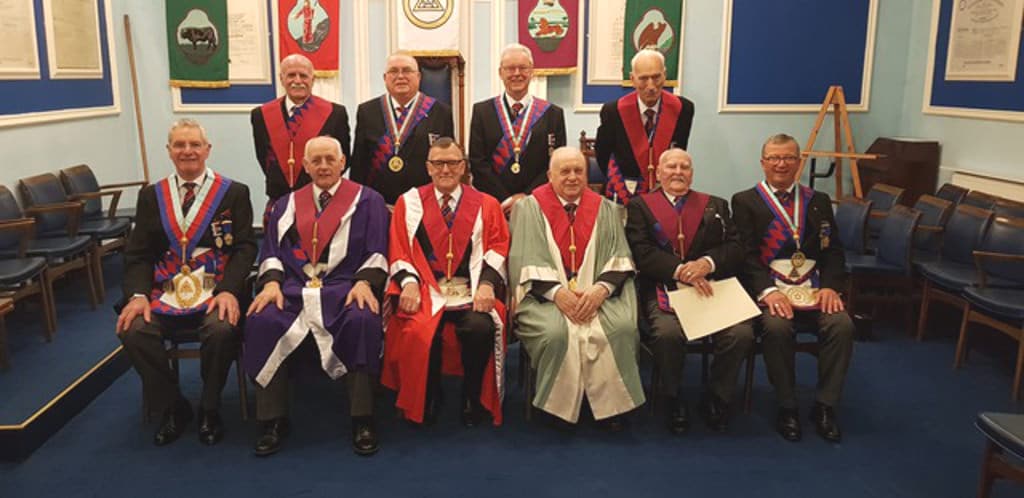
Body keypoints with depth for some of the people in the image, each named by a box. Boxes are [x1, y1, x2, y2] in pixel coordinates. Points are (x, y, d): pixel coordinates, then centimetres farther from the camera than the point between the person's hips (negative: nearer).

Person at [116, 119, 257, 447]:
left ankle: (209, 409, -4)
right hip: (165, 292, 3)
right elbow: (138, 254, 8)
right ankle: (173, 407, 0)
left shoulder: (234, 193, 6)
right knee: (132, 330, -25)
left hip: (215, 291, -3)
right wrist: (138, 295, -11)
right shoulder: (151, 196, 14)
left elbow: (245, 247, -3)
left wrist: (228, 290, -19)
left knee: (222, 329, -33)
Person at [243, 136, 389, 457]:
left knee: (363, 321, -36)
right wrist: (271, 281, -8)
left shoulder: (367, 200, 11)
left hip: (345, 287, -3)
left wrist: (365, 281, -17)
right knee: (263, 323, -28)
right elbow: (271, 251, 13)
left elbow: (377, 251, 2)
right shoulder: (287, 205, 21)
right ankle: (273, 421, -15)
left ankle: (362, 421, -24)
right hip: (294, 288, 3)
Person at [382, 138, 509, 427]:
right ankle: (427, 401, -2)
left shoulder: (486, 205, 14)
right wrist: (409, 283, -10)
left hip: (471, 292, 0)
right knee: (418, 333, -31)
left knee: (481, 328, -32)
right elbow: (399, 251, 9)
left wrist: (487, 284, -13)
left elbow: (498, 247, 5)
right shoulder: (409, 202, 14)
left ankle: (473, 399, -5)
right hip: (426, 290, 0)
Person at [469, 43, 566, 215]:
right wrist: (505, 199, -10)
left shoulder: (553, 113, 5)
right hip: (491, 205, 0)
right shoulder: (482, 111, 5)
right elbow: (477, 162, -1)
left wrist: (527, 196, -10)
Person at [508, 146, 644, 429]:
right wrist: (557, 292, -17)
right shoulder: (529, 208, 8)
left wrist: (600, 290, -14)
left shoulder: (605, 210, 15)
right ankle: (558, 408, -12)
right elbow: (526, 260, -3)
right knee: (556, 332, -33)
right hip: (547, 296, -2)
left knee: (621, 328, -28)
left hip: (596, 295, 2)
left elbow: (619, 257, 5)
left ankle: (608, 406, -10)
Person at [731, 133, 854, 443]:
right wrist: (768, 291, -19)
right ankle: (787, 408, -12)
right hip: (769, 288, -3)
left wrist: (830, 286, -8)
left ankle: (825, 406, -8)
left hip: (814, 288, 3)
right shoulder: (745, 202, 8)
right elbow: (746, 254, -4)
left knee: (842, 325, -24)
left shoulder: (818, 202, 19)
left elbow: (832, 251, 11)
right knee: (777, 328, -32)